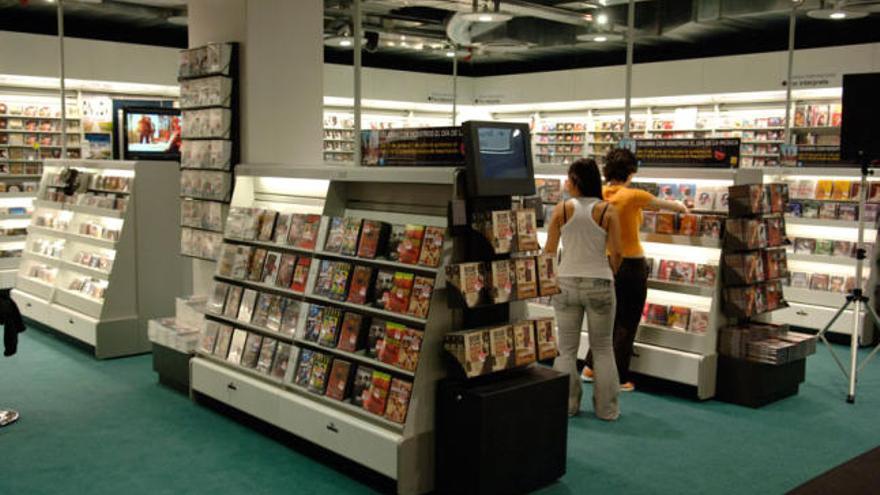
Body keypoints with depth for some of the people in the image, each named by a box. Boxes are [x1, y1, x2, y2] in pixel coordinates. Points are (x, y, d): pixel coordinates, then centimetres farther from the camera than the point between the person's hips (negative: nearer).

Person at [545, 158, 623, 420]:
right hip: (600, 284, 0)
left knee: (567, 349, 11)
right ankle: (606, 408, 17)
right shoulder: (608, 210, -6)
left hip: (567, 283, 0)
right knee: (603, 349, 12)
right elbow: (616, 254, -7)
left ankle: (567, 405, 17)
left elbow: (549, 251, -3)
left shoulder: (562, 209, -5)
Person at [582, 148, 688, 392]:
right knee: (626, 324, 6)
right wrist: (682, 207, 26)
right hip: (631, 265, -5)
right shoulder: (633, 196, -14)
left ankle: (591, 367, 25)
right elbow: (665, 204, 4)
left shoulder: (599, 195, -2)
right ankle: (620, 378, 12)